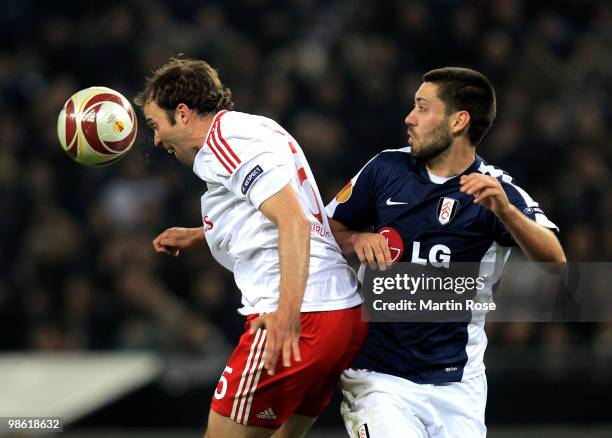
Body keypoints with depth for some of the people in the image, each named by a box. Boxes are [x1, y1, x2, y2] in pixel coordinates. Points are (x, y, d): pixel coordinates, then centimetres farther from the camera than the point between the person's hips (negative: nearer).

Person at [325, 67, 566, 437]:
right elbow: (327, 230, 12)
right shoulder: (387, 169, 3)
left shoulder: (498, 192, -5)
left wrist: (504, 210, -36)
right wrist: (357, 240, -11)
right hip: (378, 375, 0)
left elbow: (555, 261, -19)